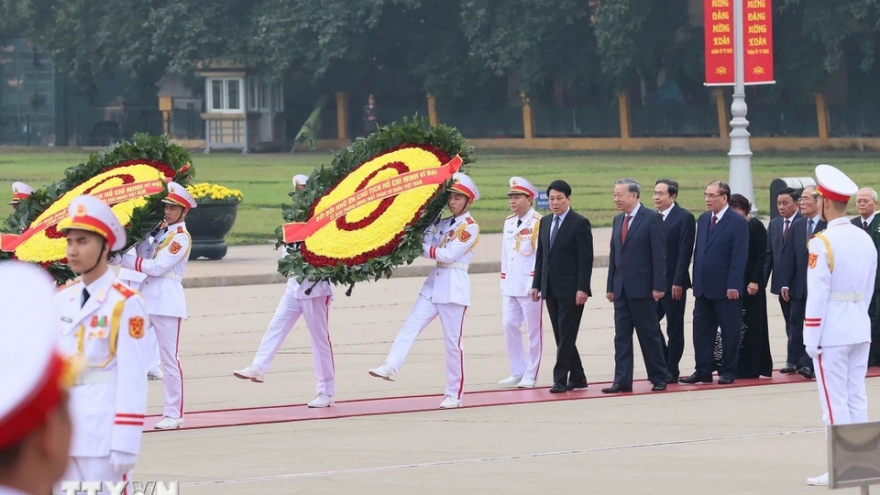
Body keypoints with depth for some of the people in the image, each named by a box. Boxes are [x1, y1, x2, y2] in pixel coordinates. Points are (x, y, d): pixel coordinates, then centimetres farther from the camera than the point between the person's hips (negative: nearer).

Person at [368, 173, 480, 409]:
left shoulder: (470, 227, -6)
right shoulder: (443, 224, 15)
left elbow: (449, 254, -15)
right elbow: (426, 249, 6)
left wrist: (426, 249, -9)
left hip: (454, 287, -7)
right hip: (434, 284, 7)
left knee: (452, 341, -2)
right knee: (411, 325, -11)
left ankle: (454, 394, 5)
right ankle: (391, 367, -23)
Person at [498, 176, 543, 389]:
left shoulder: (538, 223, -9)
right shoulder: (509, 222, 14)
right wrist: (504, 280, 15)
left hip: (530, 285, -7)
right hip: (511, 284, 7)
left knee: (533, 330, 0)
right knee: (509, 326, 4)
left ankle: (531, 375, 6)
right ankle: (518, 372, 13)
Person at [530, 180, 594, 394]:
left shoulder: (580, 223, -7)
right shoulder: (545, 222, 13)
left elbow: (586, 258, -11)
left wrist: (582, 288, -17)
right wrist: (536, 284, 10)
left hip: (571, 290, -7)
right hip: (551, 288, 7)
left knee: (566, 336, -6)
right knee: (561, 336, 8)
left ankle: (561, 379, -5)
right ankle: (577, 378, 16)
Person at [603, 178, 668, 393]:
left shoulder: (652, 219, -8)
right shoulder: (618, 220, 14)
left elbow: (659, 254, -11)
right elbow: (614, 255, 15)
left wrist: (658, 286, -16)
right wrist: (611, 286, 11)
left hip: (642, 288, -7)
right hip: (621, 289, 7)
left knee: (649, 335, 1)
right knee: (621, 336, 4)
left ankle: (659, 378, 11)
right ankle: (622, 381, 5)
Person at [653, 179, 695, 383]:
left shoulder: (684, 218, -8)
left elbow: (685, 252, -13)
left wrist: (678, 282, -18)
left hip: (673, 283, -6)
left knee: (674, 328, 2)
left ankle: (672, 371, 8)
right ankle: (664, 364, 16)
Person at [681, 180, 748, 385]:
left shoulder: (737, 222, -9)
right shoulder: (703, 219, 12)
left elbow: (739, 257, -14)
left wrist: (733, 286, -18)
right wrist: (696, 280, 11)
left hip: (726, 289, -7)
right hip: (704, 288, 7)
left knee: (729, 332, 2)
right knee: (701, 330, 6)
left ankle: (728, 372, 10)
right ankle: (702, 372, 11)